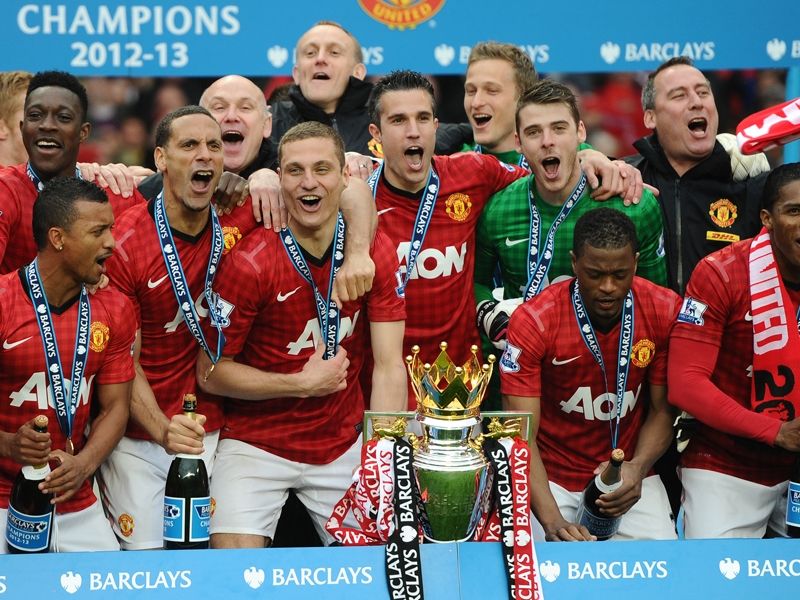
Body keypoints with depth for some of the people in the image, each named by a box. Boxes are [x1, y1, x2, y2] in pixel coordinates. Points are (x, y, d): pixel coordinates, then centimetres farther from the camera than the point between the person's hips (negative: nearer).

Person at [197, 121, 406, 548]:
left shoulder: (375, 253, -4)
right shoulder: (251, 262, -14)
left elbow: (389, 367, -6)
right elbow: (211, 373, -8)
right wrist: (303, 384, -15)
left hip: (343, 446, 3)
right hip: (257, 445, -3)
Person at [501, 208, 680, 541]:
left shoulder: (664, 311, -8)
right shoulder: (533, 322, -16)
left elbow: (662, 410, 2)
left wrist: (638, 468, -20)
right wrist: (552, 520, -32)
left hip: (628, 479, 2)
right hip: (551, 477, -2)